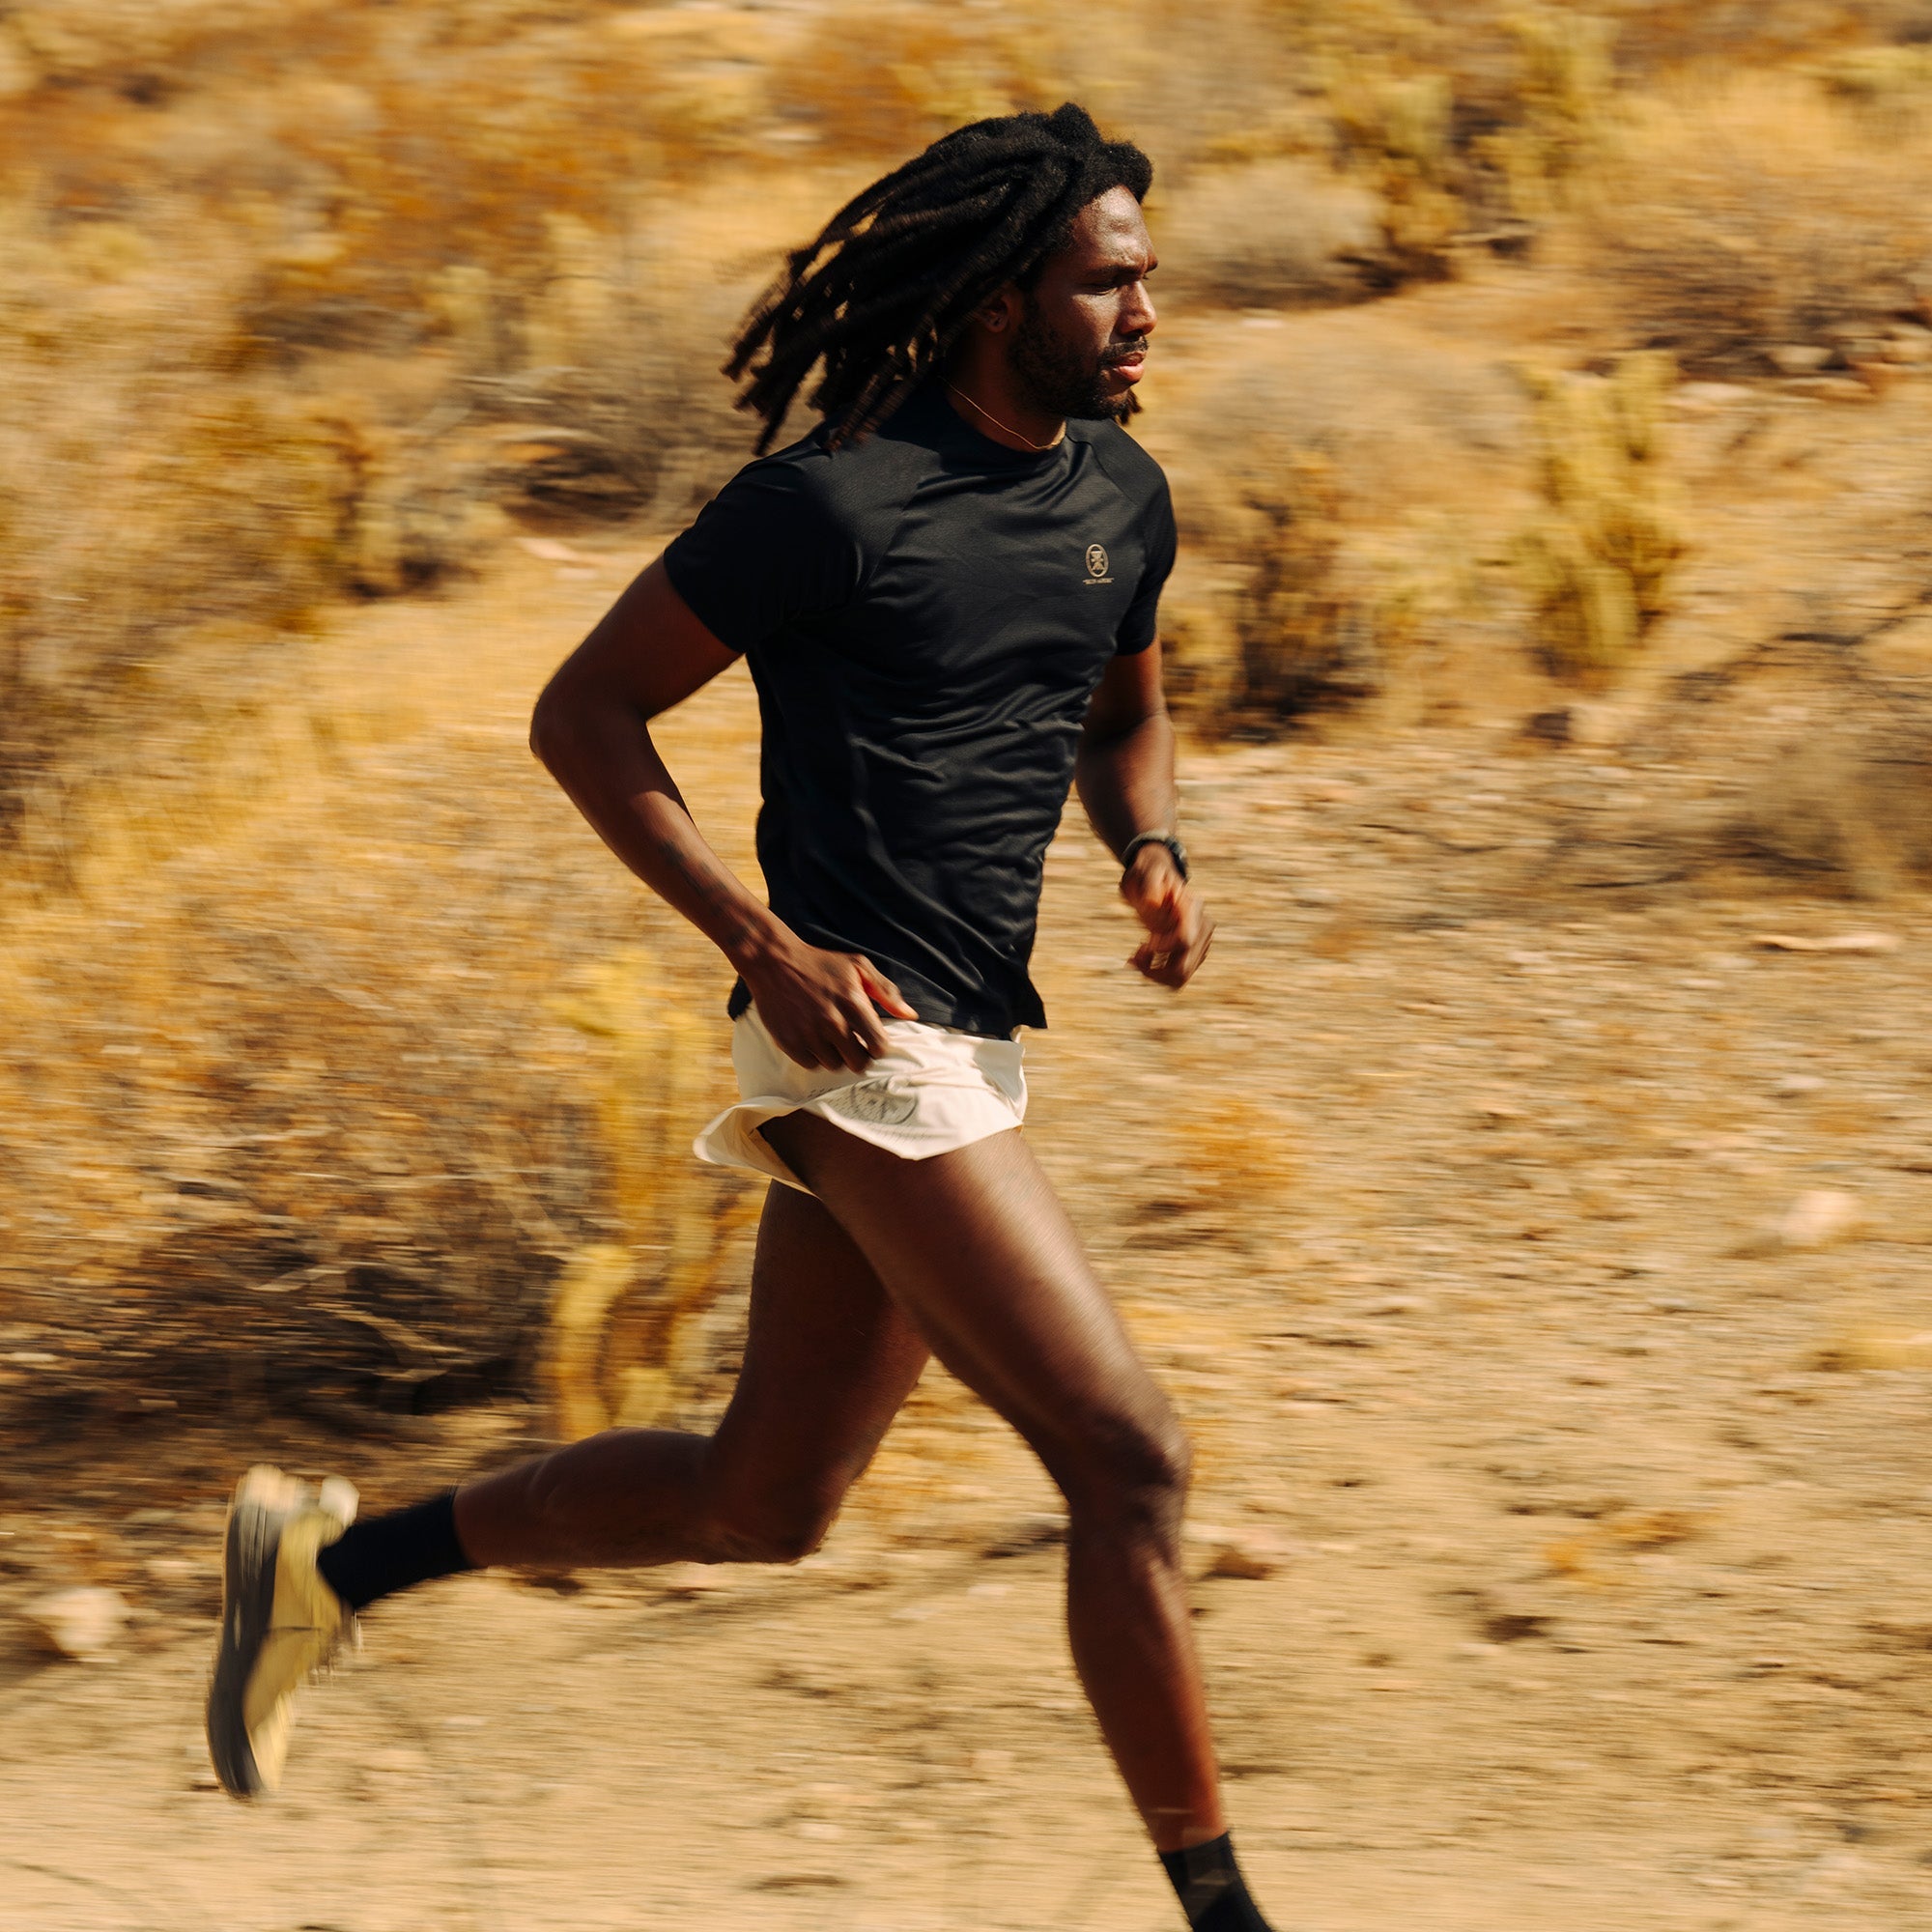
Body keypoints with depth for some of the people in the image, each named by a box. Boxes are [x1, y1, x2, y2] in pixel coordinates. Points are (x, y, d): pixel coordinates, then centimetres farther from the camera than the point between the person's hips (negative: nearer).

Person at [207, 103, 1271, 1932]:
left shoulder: (1122, 495, 9)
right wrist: (766, 943, -17)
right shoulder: (835, 502, -14)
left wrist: (1152, 852, 5)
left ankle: (329, 1563, 29)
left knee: (759, 1504, 16)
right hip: (867, 1036, -9)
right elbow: (583, 712, -8)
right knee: (1127, 1459, -12)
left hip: (966, 1054, 9)